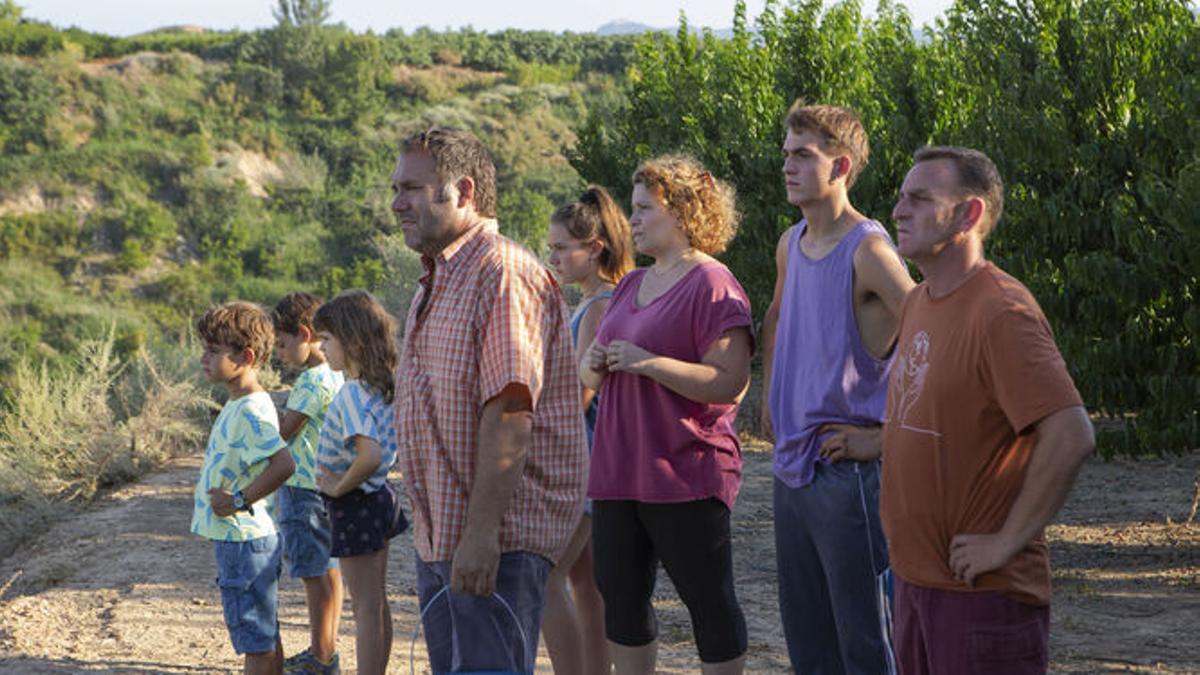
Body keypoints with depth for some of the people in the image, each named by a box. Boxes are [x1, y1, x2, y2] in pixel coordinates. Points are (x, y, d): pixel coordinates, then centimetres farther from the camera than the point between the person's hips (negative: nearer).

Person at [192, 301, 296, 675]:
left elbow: (283, 464, -31)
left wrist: (239, 500, -23)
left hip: (242, 541, -10)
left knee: (256, 642, -3)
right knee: (265, 637, 17)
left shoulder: (251, 411, -20)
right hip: (238, 537, 10)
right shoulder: (238, 405, 11)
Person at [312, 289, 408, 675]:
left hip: (355, 503, -9)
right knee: (376, 603, 17)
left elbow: (370, 455, -36)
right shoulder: (381, 386, 5)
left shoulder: (351, 394, -23)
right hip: (379, 497, 9)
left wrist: (340, 486, -20)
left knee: (366, 608, -2)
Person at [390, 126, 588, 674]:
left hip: (499, 539, -10)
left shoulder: (504, 275, -15)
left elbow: (509, 414, -23)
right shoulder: (436, 283, 19)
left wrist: (481, 532, -27)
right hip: (440, 538, 10)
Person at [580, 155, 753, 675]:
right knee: (621, 601, 11)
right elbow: (592, 377, 23)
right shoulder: (630, 285, 17)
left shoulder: (712, 286, -9)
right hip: (618, 474, 8)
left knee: (709, 602, 1)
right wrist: (593, 364, 0)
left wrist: (648, 363, -22)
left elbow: (730, 383, -19)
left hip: (685, 477, -8)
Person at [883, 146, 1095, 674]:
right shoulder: (918, 301, 11)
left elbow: (1070, 438, -26)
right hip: (915, 576, 9)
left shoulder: (1001, 311, -18)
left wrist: (1007, 542, -21)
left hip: (982, 591, -9)